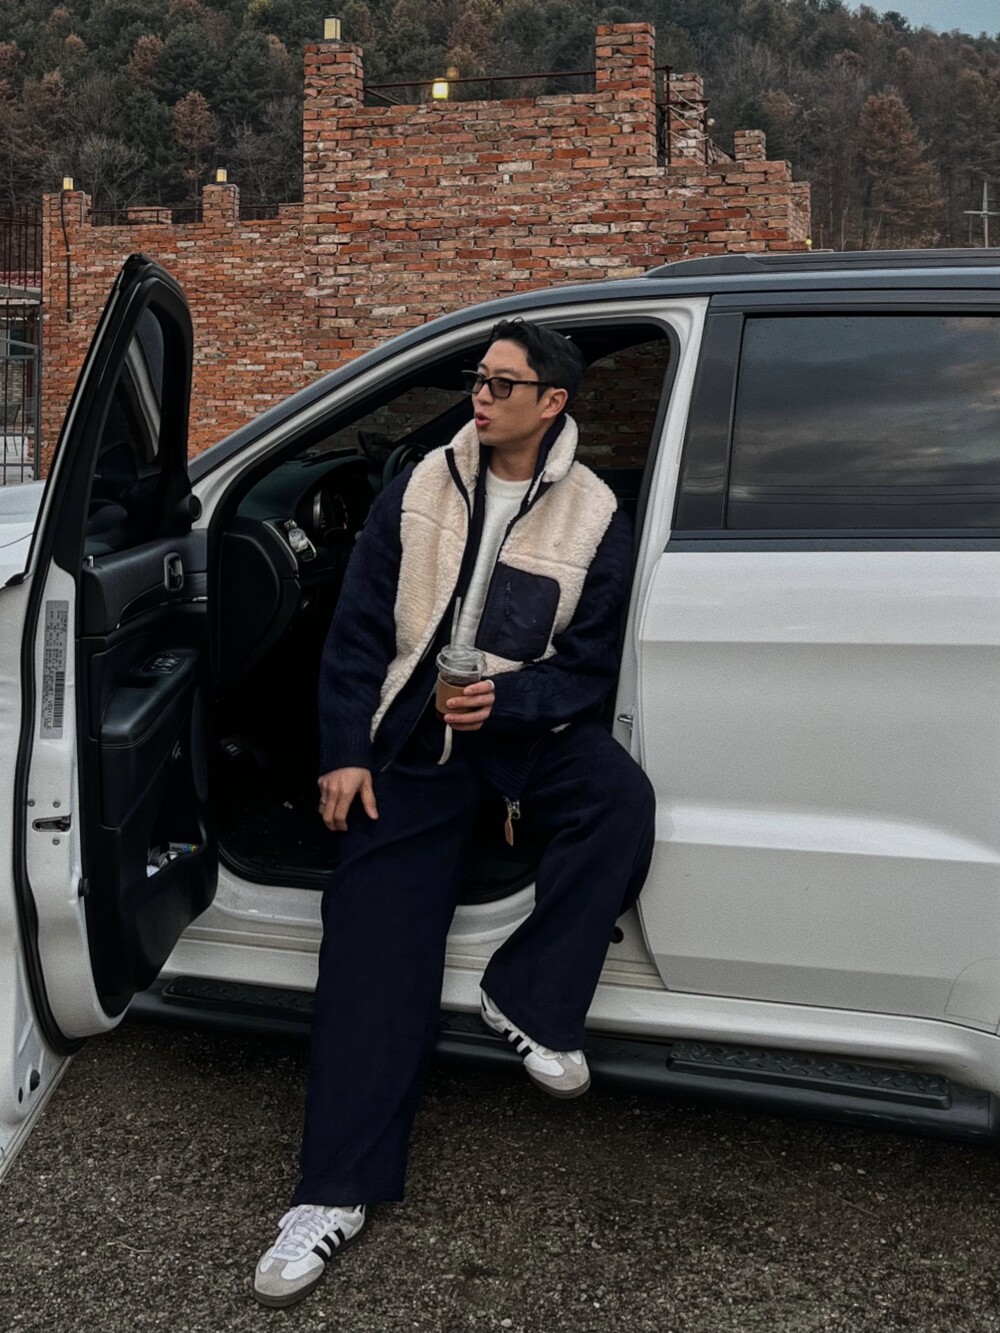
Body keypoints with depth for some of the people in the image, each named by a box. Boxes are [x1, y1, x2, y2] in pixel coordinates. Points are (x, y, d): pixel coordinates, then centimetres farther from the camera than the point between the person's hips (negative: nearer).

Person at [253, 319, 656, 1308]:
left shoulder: (594, 519, -1)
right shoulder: (420, 491, 3)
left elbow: (589, 668, -1)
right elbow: (358, 630, 4)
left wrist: (506, 700, -20)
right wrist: (346, 751, -5)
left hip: (528, 728, 0)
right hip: (414, 735, 1)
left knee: (619, 799, -33)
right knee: (372, 930, -12)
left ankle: (526, 999, -13)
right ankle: (336, 1193, -10)